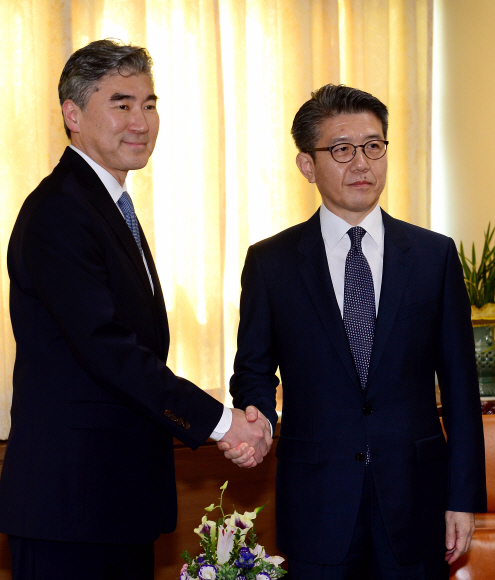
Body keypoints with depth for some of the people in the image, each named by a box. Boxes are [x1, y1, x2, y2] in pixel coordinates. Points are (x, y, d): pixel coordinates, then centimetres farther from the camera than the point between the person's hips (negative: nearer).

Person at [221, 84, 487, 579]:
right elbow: (254, 369, 8)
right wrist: (258, 418, -15)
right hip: (316, 505, -1)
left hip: (415, 503, 1)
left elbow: (459, 384, 3)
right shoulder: (270, 262, 2)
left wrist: (464, 498, -1)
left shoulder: (435, 255, 3)